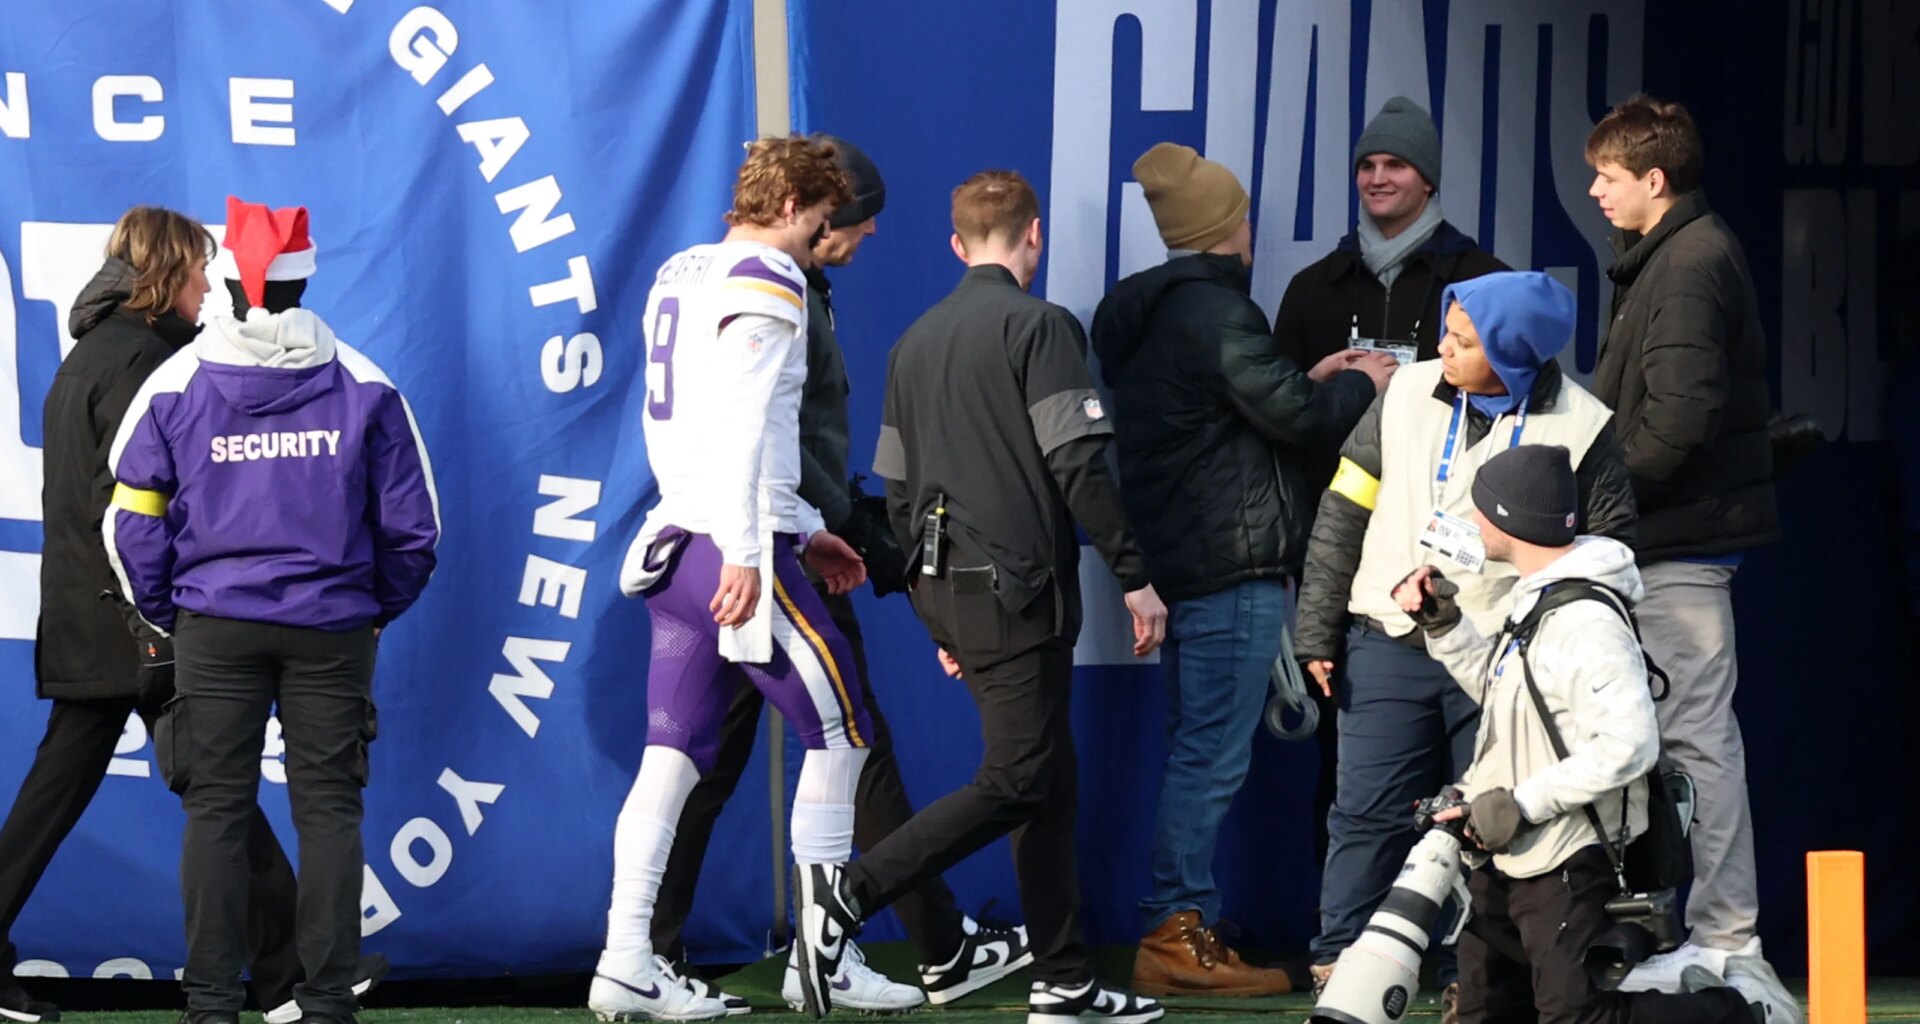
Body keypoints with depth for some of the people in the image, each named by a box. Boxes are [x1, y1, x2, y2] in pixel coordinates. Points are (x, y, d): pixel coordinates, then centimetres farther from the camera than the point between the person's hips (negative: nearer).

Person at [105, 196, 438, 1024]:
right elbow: (411, 524, 3)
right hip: (333, 628, 0)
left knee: (216, 813, 4)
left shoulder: (175, 385, -1)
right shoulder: (364, 386, 0)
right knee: (329, 810, 4)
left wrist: (164, 614, 14)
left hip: (214, 626, 0)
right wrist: (381, 609, 17)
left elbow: (131, 523, 2)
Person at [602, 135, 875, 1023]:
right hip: (739, 549, -8)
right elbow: (741, 424, -20)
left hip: (676, 542, 8)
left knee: (674, 753, 5)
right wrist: (746, 553, -24)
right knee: (840, 733, 4)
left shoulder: (679, 275, 17)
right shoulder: (767, 281, -10)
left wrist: (801, 532, 27)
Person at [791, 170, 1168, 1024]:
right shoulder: (1040, 327, -7)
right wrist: (1136, 576, -8)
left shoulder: (916, 341, 16)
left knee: (1049, 782, 12)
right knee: (1019, 778, -8)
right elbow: (1079, 464, -14)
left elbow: (898, 491, 18)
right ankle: (848, 890, -19)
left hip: (949, 587, 8)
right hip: (1019, 584, -8)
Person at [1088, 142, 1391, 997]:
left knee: (1195, 751, 13)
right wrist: (1358, 383, 2)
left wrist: (1313, 381, 21)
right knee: (1213, 757, -8)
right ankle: (1177, 936, -9)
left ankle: (1181, 933, 14)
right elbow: (1297, 417, -15)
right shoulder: (1213, 311, -14)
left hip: (1179, 562, 10)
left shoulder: (1141, 314, 16)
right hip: (1234, 565, -10)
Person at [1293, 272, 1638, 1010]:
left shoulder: (1580, 428, -5)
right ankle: (1340, 966, 4)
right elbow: (1344, 513, 6)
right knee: (1371, 811, -1)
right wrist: (1318, 631, 4)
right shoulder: (1408, 395, 2)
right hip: (1390, 645, 1)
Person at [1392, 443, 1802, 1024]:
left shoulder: (1587, 621, -20)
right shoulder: (1534, 598, 12)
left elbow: (1628, 745, -26)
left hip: (1567, 867, -10)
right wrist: (1442, 624, 16)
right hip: (1507, 858, 10)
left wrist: (1522, 805, -23)